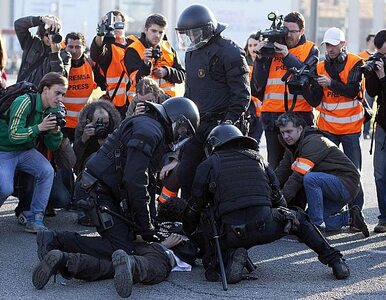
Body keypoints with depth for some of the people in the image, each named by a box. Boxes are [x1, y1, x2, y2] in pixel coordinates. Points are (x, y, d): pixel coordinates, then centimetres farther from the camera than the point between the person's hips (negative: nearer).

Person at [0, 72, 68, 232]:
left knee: (47, 171, -22)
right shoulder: (24, 103, -23)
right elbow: (14, 136, -27)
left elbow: (52, 146, 2)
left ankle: (35, 219, -15)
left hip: (26, 150, 6)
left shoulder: (53, 110, -2)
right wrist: (39, 127, -32)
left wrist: (56, 131, -19)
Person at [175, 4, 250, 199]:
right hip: (197, 125, 8)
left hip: (220, 125, -8)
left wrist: (228, 122, -20)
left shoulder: (229, 53, -11)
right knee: (186, 174, 8)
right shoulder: (192, 53, 16)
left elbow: (242, 94, -14)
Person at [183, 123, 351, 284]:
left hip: (231, 233, -2)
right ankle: (334, 260, 17)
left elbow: (194, 208, 16)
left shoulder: (208, 165, 14)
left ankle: (231, 255, -8)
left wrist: (188, 234, 33)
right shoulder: (256, 158, 24)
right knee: (298, 218, 31)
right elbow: (278, 200, 25)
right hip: (266, 226, 2)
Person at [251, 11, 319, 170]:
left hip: (300, 111, -2)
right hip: (273, 114, 2)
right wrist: (260, 58, -7)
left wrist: (287, 55, -19)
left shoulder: (310, 49, 8)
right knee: (275, 162, 5)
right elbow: (258, 82, 7)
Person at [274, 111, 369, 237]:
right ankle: (349, 217, 14)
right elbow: (281, 173, 3)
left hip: (346, 184, -10)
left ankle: (318, 226, -25)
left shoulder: (313, 142, -20)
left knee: (310, 178, -33)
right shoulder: (292, 148, 9)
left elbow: (298, 177, -26)